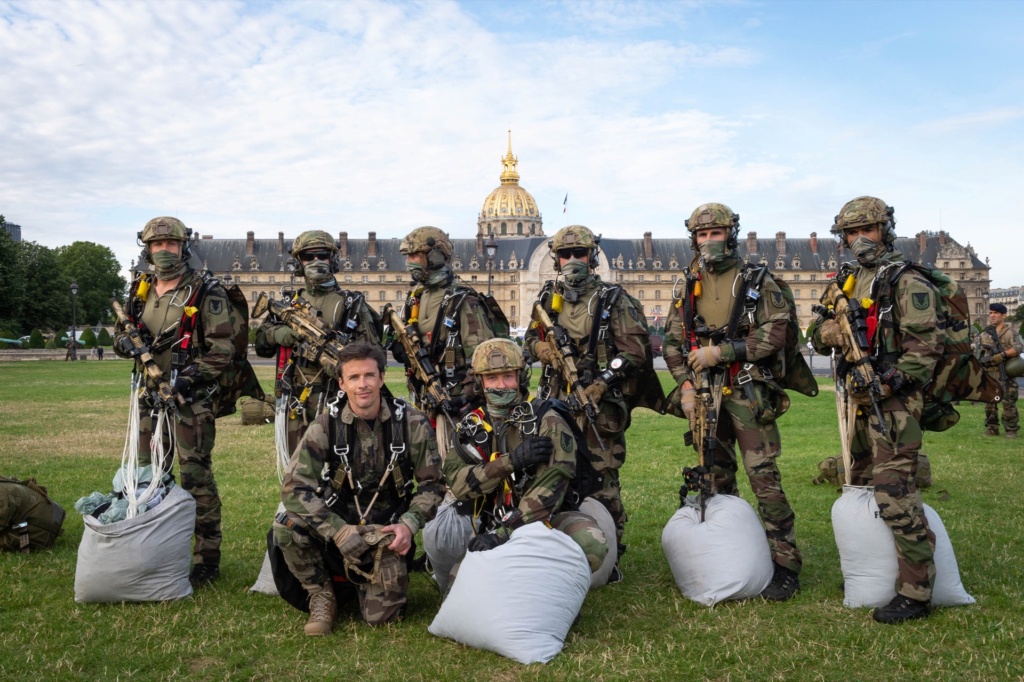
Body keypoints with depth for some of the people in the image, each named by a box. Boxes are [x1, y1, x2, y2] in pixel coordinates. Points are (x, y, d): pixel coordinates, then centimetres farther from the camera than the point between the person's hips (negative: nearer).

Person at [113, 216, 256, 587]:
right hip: (152, 396, 7)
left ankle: (207, 559, 2)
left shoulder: (206, 293, -8)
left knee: (196, 476, -7)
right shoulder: (140, 291, 12)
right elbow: (120, 331, 20)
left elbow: (223, 349, -14)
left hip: (192, 398, -7)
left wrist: (188, 377, -22)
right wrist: (126, 341, -4)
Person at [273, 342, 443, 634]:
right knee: (287, 525, -27)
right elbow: (294, 486, -15)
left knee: (380, 615, -13)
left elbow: (431, 484, 0)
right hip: (337, 525, 1)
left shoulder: (411, 423, -8)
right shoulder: (326, 426, -9)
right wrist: (339, 531, -27)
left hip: (386, 531, -1)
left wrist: (409, 523, -18)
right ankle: (321, 596, -2)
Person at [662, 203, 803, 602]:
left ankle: (785, 565, -1)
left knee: (763, 477, -9)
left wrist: (720, 352, -15)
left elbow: (774, 335, -9)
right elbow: (673, 342, 12)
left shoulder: (757, 282, 0)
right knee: (716, 478, 11)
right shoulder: (688, 288, 13)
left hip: (746, 392, -4)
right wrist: (685, 384, -1)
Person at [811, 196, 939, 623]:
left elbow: (925, 348, -15)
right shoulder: (845, 283, 14)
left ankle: (916, 592, -5)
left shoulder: (906, 282, -9)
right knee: (861, 487, 16)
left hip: (893, 401, -8)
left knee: (895, 494, -12)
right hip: (860, 399, 9)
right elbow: (818, 337, 16)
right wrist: (829, 334, -7)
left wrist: (886, 384, -23)